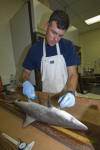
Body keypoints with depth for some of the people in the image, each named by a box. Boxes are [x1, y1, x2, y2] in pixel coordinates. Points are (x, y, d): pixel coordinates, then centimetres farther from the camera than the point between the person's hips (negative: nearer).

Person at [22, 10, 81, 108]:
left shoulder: (68, 46, -7)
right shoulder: (35, 48, -5)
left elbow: (73, 73, -10)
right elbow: (26, 71, 3)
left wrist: (70, 93, -26)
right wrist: (25, 83, -17)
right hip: (47, 96, 1)